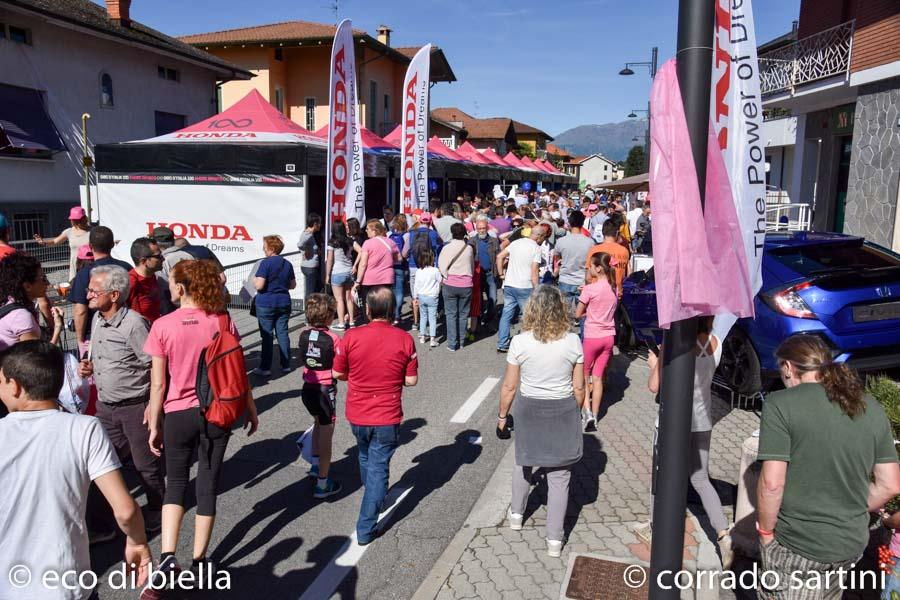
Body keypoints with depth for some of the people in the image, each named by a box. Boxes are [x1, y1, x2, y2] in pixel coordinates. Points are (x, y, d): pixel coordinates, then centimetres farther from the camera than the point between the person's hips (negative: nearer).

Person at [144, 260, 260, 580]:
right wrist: (251, 410, 11)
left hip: (178, 414, -1)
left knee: (175, 483, 18)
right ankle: (199, 560, 22)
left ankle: (168, 556, 6)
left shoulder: (162, 325, -10)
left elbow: (158, 384, -7)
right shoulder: (221, 321, -6)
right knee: (207, 486, 12)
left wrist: (154, 426, 2)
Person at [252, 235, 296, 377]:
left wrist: (254, 281, 2)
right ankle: (286, 365, 15)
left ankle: (265, 368, 6)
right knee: (282, 333, 10)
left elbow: (259, 285, -18)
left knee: (267, 336, 1)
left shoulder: (266, 263, -13)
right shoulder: (287, 264, 6)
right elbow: (292, 285, 12)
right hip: (283, 303, 5)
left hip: (266, 304, -5)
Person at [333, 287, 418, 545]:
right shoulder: (404, 339, -13)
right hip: (387, 418, -2)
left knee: (366, 458, 28)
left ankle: (374, 495, 51)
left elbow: (338, 373, -3)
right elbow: (411, 380, -7)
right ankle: (366, 529, 9)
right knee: (378, 468, 8)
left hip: (357, 416, 2)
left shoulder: (351, 337, -13)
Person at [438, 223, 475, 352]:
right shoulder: (469, 249, 0)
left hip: (450, 284, -1)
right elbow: (472, 267, 11)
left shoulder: (447, 248, -6)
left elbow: (441, 266, -5)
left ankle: (452, 344, 2)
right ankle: (461, 341, 19)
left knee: (451, 314, 4)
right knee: (463, 314, 12)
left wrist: (446, 276, 7)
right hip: (466, 285, 2)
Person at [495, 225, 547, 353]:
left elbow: (499, 256, 7)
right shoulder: (536, 248, -9)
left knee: (506, 314, 10)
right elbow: (534, 272, -14)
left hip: (509, 285, 6)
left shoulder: (516, 242, 9)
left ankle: (502, 344, 13)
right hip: (525, 287, -6)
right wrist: (537, 290, -10)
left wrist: (501, 273, 12)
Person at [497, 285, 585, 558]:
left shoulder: (520, 342, -14)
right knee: (559, 477, 11)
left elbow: (509, 386, -8)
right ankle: (554, 540, 19)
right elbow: (579, 387, -4)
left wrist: (502, 415, 7)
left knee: (524, 463, 25)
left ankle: (516, 514, 44)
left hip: (529, 410, 0)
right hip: (564, 411, 0)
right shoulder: (573, 342, -11)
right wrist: (576, 413, 14)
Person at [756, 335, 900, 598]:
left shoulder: (780, 404, -16)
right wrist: (851, 516, 17)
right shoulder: (872, 408, 2)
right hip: (852, 545, 6)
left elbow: (772, 483, -21)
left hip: (795, 546, -6)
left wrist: (765, 530, -7)